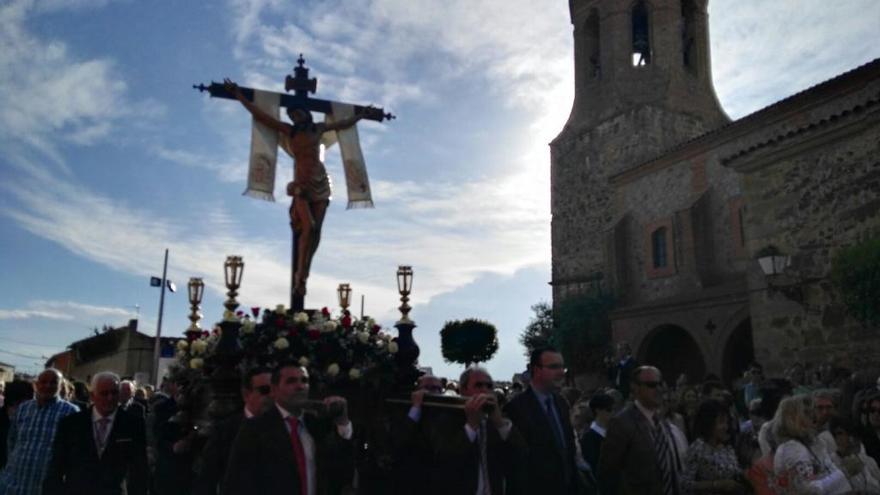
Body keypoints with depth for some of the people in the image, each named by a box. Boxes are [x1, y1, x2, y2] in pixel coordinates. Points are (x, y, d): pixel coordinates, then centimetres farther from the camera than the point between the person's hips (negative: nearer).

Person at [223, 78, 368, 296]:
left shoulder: (318, 129, 14)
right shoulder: (289, 131, 7)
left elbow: (343, 124, 29)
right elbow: (260, 115, 6)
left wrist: (362, 114, 39)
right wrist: (239, 95, 5)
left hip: (320, 182, 3)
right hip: (301, 184, -3)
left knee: (316, 230, -3)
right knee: (308, 227, -17)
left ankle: (303, 274, 5)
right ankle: (299, 275, -8)